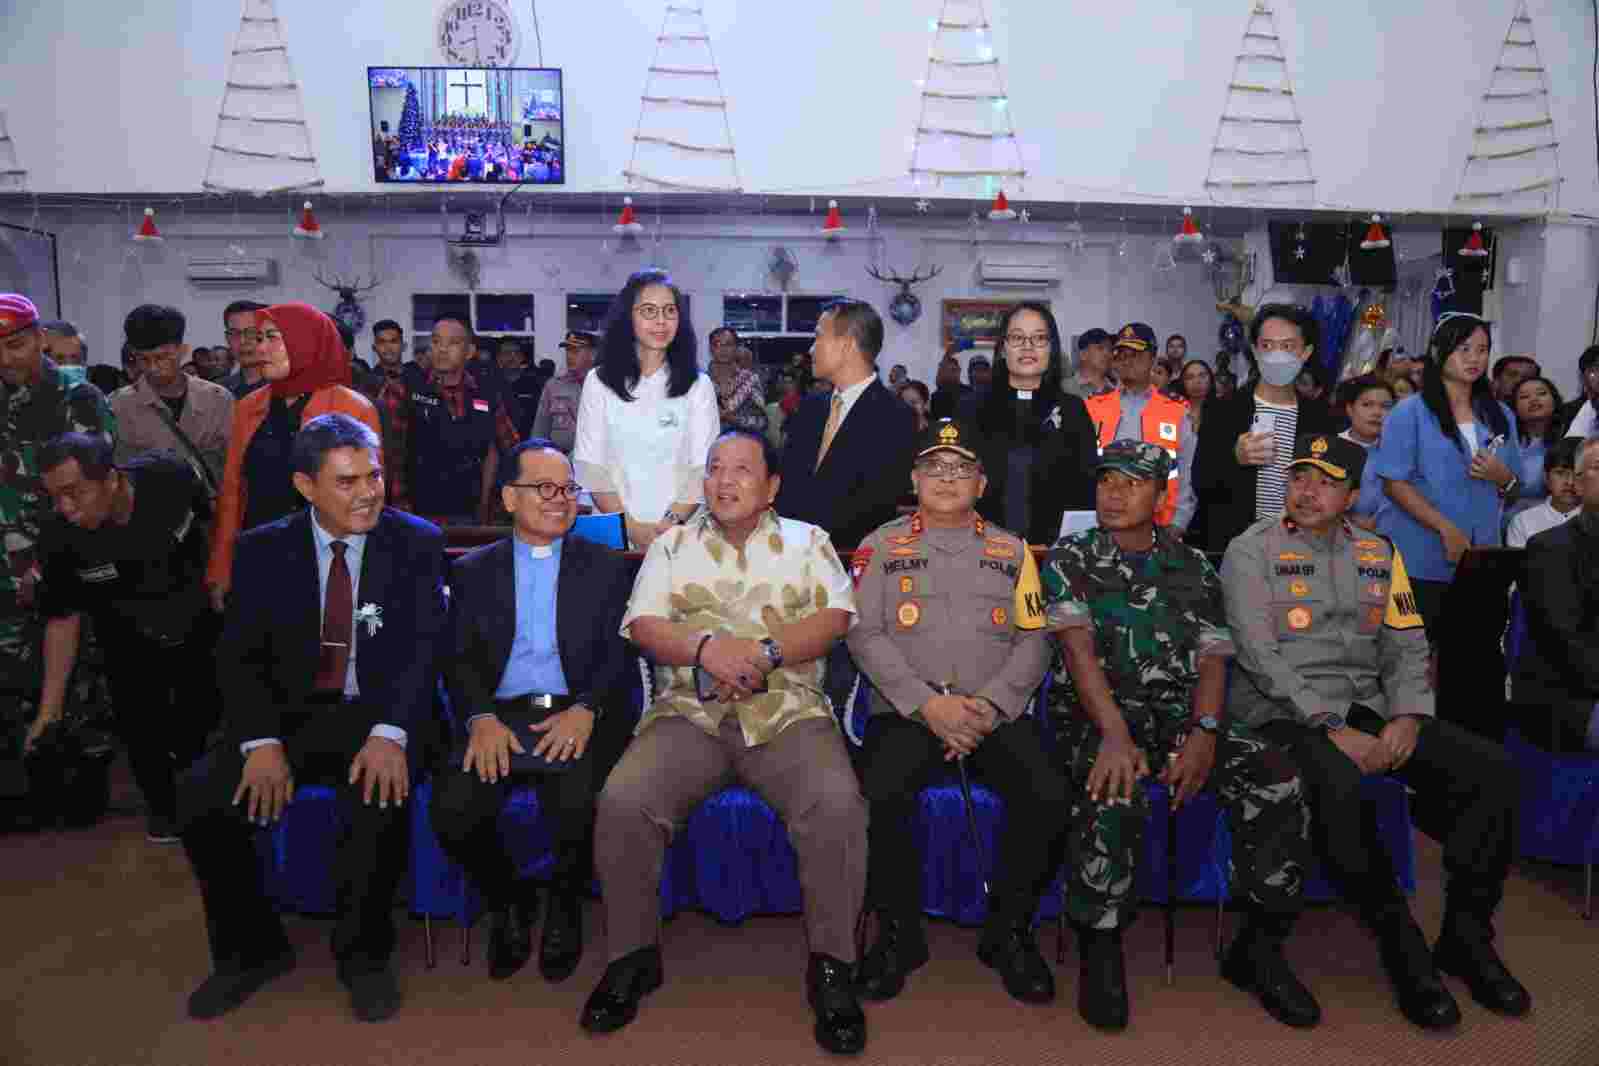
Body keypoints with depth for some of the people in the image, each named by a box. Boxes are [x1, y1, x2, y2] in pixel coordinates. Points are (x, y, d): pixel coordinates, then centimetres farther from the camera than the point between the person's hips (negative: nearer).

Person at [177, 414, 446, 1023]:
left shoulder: (416, 542, 0)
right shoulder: (263, 549, 6)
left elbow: (424, 648, -10)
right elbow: (238, 655, 0)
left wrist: (390, 734, -27)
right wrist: (262, 740, -18)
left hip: (378, 714, -3)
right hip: (290, 713, 3)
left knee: (379, 798, -32)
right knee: (198, 798, -19)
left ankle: (363, 956, -6)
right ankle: (252, 949, 7)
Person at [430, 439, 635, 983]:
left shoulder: (606, 567, 14)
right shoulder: (472, 572, 17)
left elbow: (620, 655, 5)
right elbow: (460, 660, 7)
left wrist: (586, 710, -15)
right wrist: (481, 718, -13)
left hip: (575, 719, -1)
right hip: (497, 719, 2)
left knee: (577, 810, -30)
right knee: (452, 810, -25)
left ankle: (564, 905, 7)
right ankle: (509, 901, 9)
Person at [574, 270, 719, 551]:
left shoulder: (698, 385, 3)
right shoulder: (599, 382, 4)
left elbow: (704, 467, -3)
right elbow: (590, 464, 0)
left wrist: (671, 522, -16)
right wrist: (630, 525, -11)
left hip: (680, 530, 0)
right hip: (615, 529, 0)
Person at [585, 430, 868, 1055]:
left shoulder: (807, 541, 14)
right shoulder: (672, 545, 16)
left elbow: (835, 618, 1)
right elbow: (643, 626, 4)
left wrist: (765, 651, -13)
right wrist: (706, 647, -14)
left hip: (790, 712, -1)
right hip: (688, 713, 1)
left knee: (838, 804, -29)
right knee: (622, 802, -25)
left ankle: (831, 966, -10)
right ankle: (633, 956, -3)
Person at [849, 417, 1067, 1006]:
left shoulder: (1011, 549, 16)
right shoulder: (882, 545, 10)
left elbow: (1033, 641, 8)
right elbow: (864, 634, -1)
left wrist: (989, 706, -9)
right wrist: (928, 703, -13)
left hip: (995, 713, 2)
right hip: (906, 711, -1)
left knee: (1047, 796, -25)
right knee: (874, 798, -30)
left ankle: (1008, 931, 1)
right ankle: (899, 933, -3)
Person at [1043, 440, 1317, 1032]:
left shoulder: (1194, 566, 15)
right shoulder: (1069, 559, 6)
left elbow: (1212, 657, 6)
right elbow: (1078, 646, -9)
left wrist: (1206, 732, -14)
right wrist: (1115, 733, -25)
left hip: (1181, 710, 3)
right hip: (1093, 712, -3)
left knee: (1278, 785, -21)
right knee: (1112, 795, -36)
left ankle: (1260, 946, -4)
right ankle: (1100, 951, -17)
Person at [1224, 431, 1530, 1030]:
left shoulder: (1378, 553, 15)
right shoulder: (1252, 550, -2)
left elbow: (1406, 647, 12)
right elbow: (1260, 657, -12)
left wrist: (1409, 715, -8)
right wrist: (1331, 728, -20)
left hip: (1368, 705, 6)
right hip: (1285, 711, -5)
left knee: (1492, 771, -14)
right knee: (1337, 784, -36)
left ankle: (1466, 938, 2)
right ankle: (1403, 947, -15)